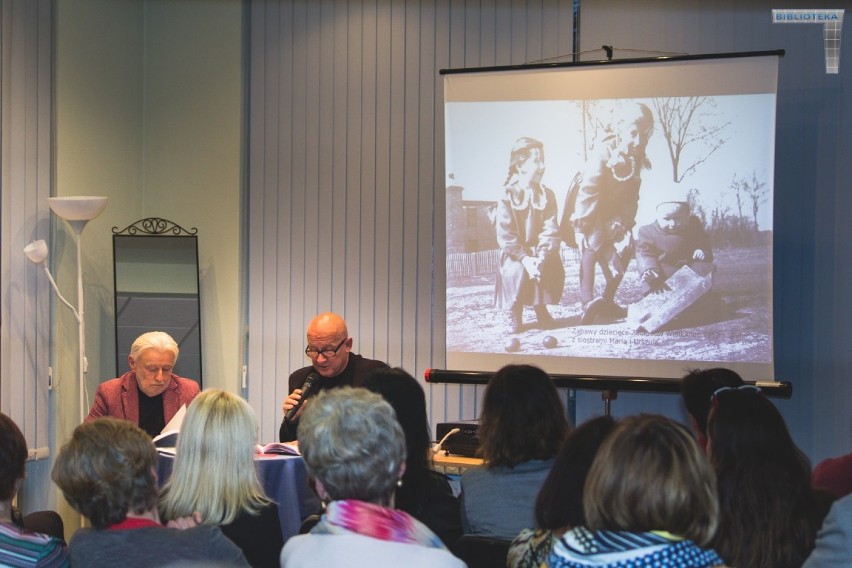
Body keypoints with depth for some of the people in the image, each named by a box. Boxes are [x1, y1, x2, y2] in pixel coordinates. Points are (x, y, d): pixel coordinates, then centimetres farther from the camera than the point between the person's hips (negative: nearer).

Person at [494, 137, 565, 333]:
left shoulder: (547, 195, 1)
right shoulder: (508, 196, -8)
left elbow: (550, 229, -8)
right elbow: (506, 235, -14)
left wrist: (541, 256, -24)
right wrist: (525, 259, -26)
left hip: (540, 252, 3)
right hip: (514, 253, -3)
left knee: (554, 268, -27)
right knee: (516, 271, -34)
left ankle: (540, 306, 1)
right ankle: (515, 312, -7)